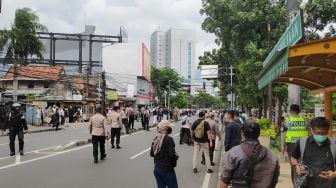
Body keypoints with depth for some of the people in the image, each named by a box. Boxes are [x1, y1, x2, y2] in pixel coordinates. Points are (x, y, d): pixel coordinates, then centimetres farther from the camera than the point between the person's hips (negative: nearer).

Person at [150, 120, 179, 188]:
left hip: (156, 168, 7)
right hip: (167, 169, -7)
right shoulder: (169, 139, -19)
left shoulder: (155, 139, 3)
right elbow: (172, 155, -22)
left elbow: (152, 154, 9)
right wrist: (176, 157, -3)